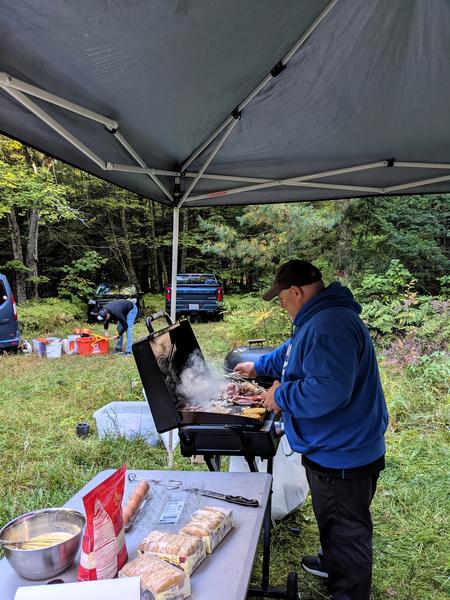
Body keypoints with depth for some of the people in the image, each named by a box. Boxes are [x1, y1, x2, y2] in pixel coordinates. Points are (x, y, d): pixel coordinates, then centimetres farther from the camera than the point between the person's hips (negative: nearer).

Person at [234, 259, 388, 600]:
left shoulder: (329, 326, -30)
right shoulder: (319, 319, 6)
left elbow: (326, 391, -38)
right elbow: (293, 353, 24)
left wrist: (281, 395, -22)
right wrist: (258, 367, 33)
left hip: (342, 456, -11)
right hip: (332, 449, 11)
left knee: (347, 533, 11)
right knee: (333, 522, 31)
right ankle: (332, 564, 54)